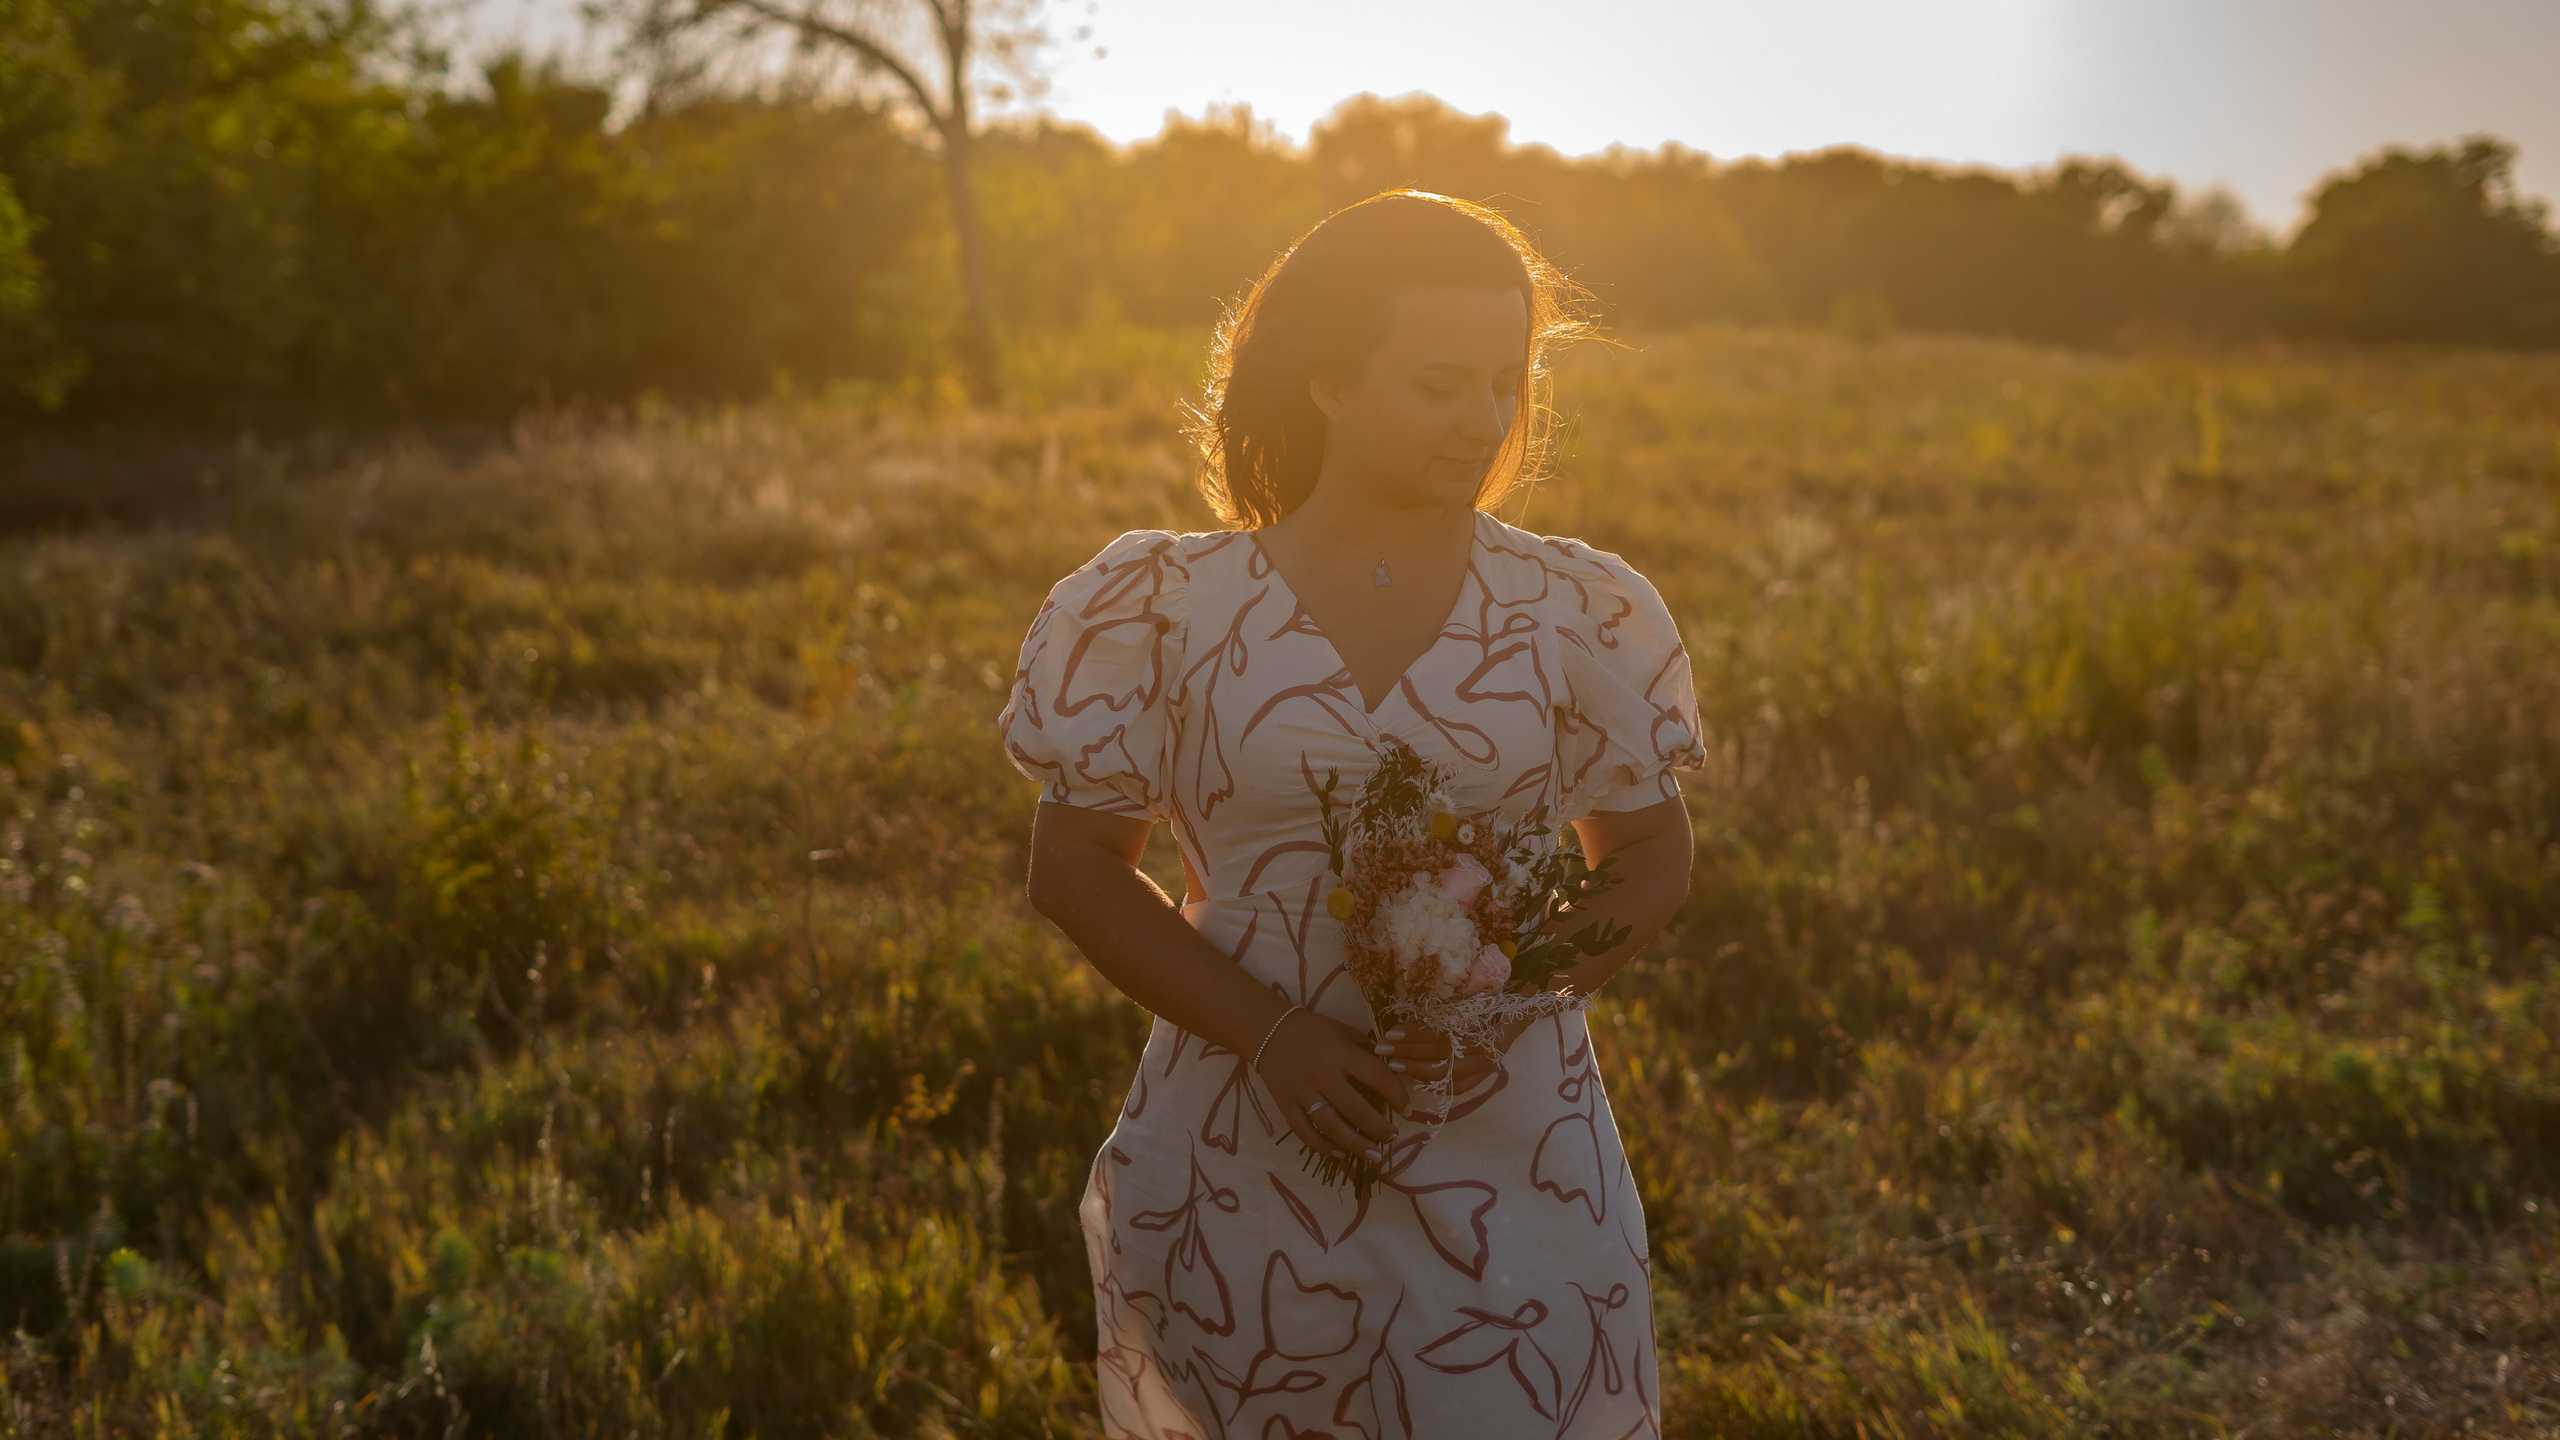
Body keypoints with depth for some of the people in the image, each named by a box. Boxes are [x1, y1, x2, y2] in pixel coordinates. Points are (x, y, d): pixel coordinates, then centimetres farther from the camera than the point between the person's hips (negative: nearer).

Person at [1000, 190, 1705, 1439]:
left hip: (1509, 1160, 1)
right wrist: (1271, 1034, -14)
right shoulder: (1169, 610, -4)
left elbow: (1651, 851, 8)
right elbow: (1073, 869, -1)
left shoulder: (1576, 617, -1)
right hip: (1241, 1162, 0)